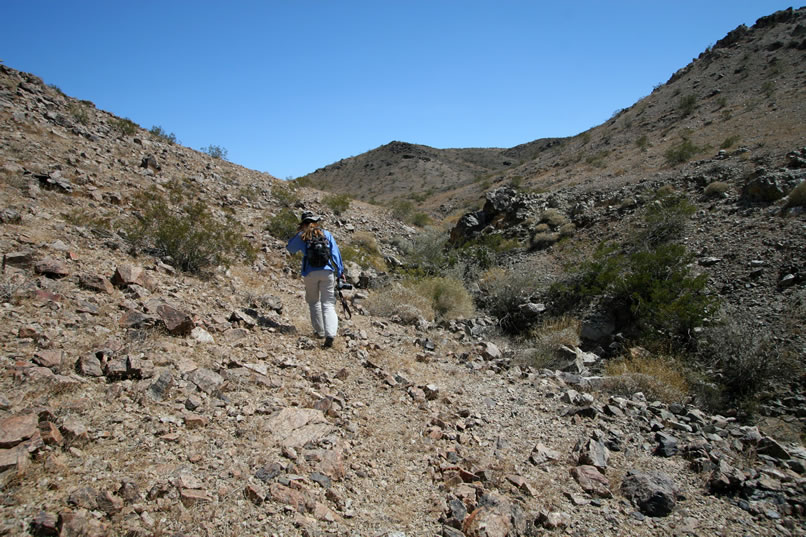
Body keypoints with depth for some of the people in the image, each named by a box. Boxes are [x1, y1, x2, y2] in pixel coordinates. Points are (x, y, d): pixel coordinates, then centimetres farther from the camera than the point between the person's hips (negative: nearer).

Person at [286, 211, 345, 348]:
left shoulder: (301, 237, 4)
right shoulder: (326, 234, 8)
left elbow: (289, 248, 22)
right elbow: (335, 253, 5)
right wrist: (340, 271, 9)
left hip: (310, 273, 0)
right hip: (327, 272, 0)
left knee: (314, 302, 18)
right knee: (328, 304, 0)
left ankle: (320, 331, 22)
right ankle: (330, 334, -15)